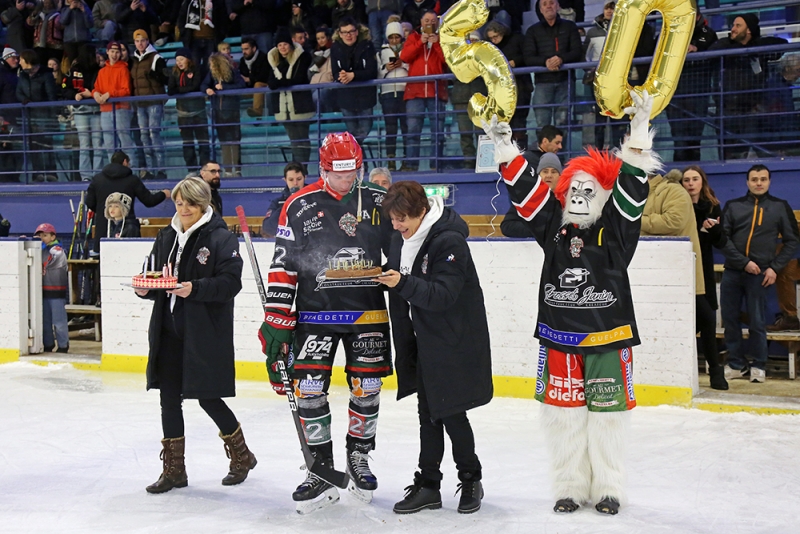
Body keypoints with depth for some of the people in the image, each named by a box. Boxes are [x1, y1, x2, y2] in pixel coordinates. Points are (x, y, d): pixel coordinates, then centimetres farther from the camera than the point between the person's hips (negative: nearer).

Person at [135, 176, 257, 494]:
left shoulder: (221, 238, -8)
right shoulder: (166, 237, 12)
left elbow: (231, 282, -16)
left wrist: (196, 289, -27)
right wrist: (145, 288, -8)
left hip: (206, 333, -6)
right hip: (169, 330, 6)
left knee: (208, 398, 0)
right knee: (169, 398, 6)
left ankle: (242, 456, 23)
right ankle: (174, 470, 16)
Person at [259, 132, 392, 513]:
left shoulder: (379, 203, 2)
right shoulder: (299, 206, -3)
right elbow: (282, 266, -2)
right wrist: (276, 320, -6)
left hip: (367, 312, 1)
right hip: (315, 313, -1)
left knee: (367, 388, 5)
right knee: (308, 388, -7)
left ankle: (359, 459, 27)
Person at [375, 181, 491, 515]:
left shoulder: (449, 240, -20)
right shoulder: (401, 240, 5)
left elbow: (443, 295, -28)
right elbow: (401, 298, 13)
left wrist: (403, 283, -37)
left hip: (456, 341, -7)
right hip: (424, 340, 7)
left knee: (451, 413, -1)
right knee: (428, 412, 11)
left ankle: (471, 480, 18)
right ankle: (428, 486, 19)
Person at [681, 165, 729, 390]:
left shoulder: (712, 207, 8)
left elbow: (721, 243, 6)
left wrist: (714, 228, -13)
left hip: (703, 271, 4)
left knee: (703, 320, 3)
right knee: (706, 317, -8)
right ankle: (715, 368, 4)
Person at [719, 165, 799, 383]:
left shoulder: (780, 207, 7)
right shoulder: (733, 206, 8)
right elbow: (723, 238, 1)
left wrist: (775, 267, -3)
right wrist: (744, 262, -9)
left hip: (760, 274, -2)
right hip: (732, 272, 2)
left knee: (757, 321, 0)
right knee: (729, 319, 4)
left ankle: (759, 366, 12)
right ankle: (736, 364, 15)